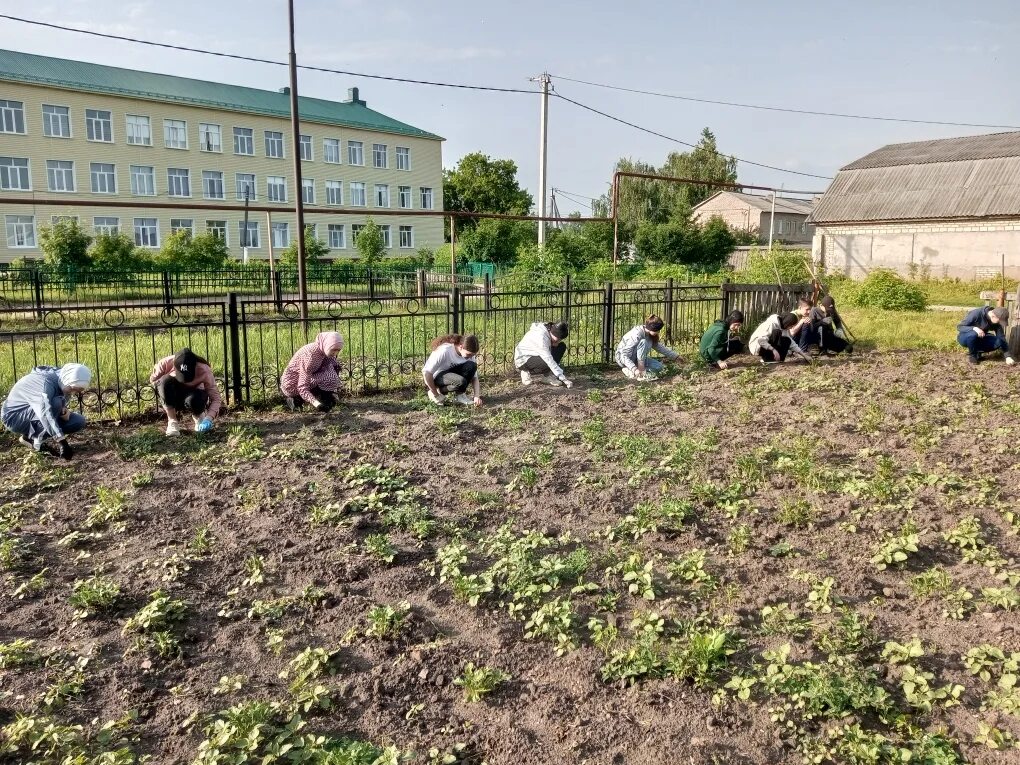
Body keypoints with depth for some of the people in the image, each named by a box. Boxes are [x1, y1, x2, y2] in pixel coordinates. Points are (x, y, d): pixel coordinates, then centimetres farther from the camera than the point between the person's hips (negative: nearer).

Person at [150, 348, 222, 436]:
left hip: (193, 395, -1)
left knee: (193, 399, -38)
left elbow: (215, 398, -29)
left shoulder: (204, 370, -30)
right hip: (173, 398, 1)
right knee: (165, 381, -32)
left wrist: (208, 419, -44)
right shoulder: (165, 364, -27)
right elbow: (153, 379, -5)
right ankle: (172, 422, -17)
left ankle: (199, 416, 0)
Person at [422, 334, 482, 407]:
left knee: (472, 366, -23)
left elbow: (474, 377, -9)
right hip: (437, 376, -6)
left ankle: (460, 395, -8)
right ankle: (439, 392, -8)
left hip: (452, 374, 6)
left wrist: (477, 396, -25)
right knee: (460, 381, -35)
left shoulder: (469, 353, -12)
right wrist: (436, 395, -23)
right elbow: (426, 372, -30)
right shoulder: (444, 351, -30)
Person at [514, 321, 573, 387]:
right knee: (548, 364, -36)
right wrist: (563, 378, -35)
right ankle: (528, 373, -8)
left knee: (562, 346, -4)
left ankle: (549, 375, -5)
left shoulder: (550, 330, -8)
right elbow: (548, 359, -35)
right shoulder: (541, 336, -33)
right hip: (523, 359, -9)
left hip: (535, 356, 9)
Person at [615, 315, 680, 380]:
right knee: (643, 342, -30)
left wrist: (674, 356, 14)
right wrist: (634, 369, -43)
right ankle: (641, 374, -27)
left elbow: (658, 346, 11)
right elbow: (624, 356, -32)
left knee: (658, 366, -8)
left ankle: (629, 371, -5)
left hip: (636, 359, 8)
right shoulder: (637, 335, -30)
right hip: (622, 358, -8)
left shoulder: (650, 335, -6)